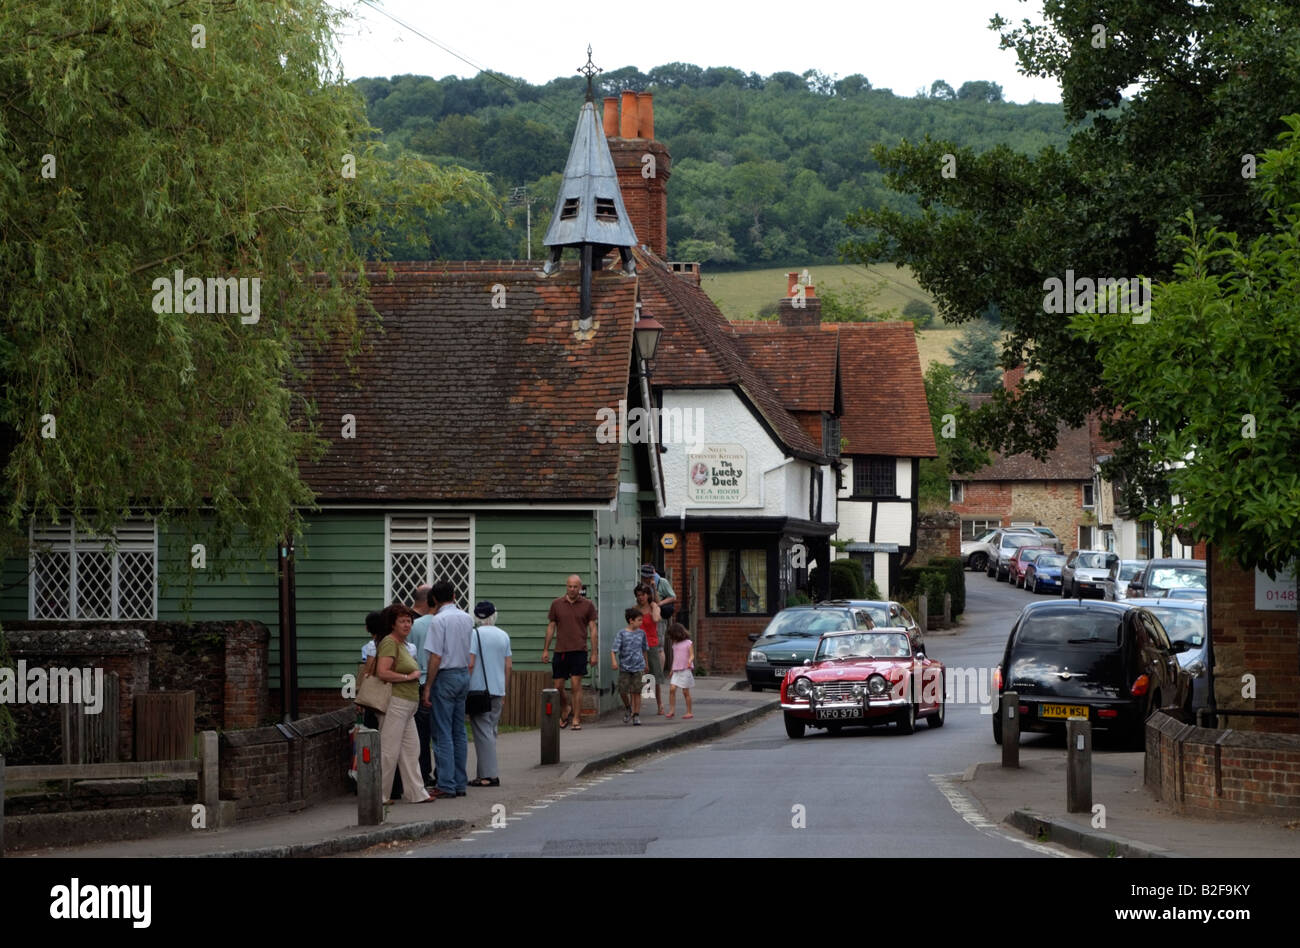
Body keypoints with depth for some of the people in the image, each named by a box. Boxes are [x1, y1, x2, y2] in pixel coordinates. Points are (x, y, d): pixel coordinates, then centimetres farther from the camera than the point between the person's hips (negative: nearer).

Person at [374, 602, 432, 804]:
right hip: (395, 702, -10)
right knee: (389, 750, -5)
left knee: (411, 749, 10)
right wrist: (408, 677, -14)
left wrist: (414, 675, 13)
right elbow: (382, 672, -22)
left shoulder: (402, 644, 19)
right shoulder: (389, 642, -12)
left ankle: (416, 793, 13)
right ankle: (380, 794, 0)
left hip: (407, 705, 10)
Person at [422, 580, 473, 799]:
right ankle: (460, 784, 15)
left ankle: (446, 785, -6)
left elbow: (436, 657, -16)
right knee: (459, 732, 13)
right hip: (464, 674, 7)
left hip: (446, 676, -7)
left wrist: (428, 685, -11)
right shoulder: (467, 618, 7)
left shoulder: (439, 620, -14)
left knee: (443, 733, -4)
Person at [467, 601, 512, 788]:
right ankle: (484, 771, 14)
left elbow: (470, 663, -14)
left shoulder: (476, 634, -8)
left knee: (483, 731, -5)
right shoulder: (504, 636, 9)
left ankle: (489, 774, -9)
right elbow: (509, 666, 12)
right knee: (491, 731, 13)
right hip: (498, 689, 6)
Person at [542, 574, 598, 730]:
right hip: (560, 650, 2)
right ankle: (564, 713, 28)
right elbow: (551, 627, 12)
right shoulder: (557, 604, 7)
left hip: (579, 650, -2)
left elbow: (592, 629, 4)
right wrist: (546, 649, 8)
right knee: (558, 686, 4)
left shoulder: (587, 605, 3)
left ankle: (576, 720, -4)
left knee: (576, 685, -8)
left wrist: (594, 653, 0)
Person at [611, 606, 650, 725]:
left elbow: (645, 649, 19)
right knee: (623, 690, -3)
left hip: (638, 667, 2)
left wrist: (646, 664, 25)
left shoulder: (641, 633, 6)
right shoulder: (622, 633, -4)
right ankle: (627, 708, 24)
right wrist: (614, 661, -25)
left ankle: (636, 715, 5)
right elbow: (614, 649, -10)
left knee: (636, 692, -2)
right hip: (624, 667, -2)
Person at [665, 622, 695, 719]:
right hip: (676, 671, 5)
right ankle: (672, 710, -7)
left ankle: (689, 712, 6)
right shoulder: (675, 644, 14)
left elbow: (692, 655, -8)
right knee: (672, 689, -9)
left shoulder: (688, 643, -3)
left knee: (685, 691, -2)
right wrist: (672, 670, 22)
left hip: (685, 670, -5)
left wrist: (690, 661, -29)